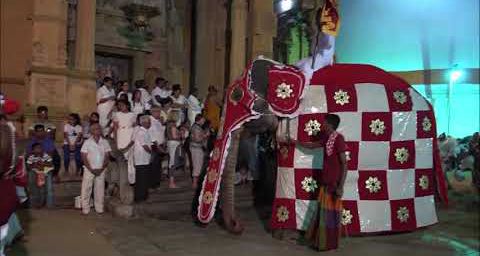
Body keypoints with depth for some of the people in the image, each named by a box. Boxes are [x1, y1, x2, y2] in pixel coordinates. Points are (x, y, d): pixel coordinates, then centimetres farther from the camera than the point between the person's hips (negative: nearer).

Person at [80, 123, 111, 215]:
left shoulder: (105, 142, 3)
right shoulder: (87, 142, -1)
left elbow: (107, 157, 2)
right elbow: (84, 158, -4)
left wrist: (101, 169, -8)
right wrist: (91, 169, -11)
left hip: (101, 170, 1)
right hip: (89, 169, -1)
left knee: (100, 189, 5)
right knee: (86, 189, 1)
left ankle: (99, 208, 13)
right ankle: (85, 209, 10)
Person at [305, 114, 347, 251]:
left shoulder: (338, 138, -17)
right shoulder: (327, 138, 8)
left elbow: (344, 164, -20)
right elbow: (313, 145, 27)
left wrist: (340, 186, -23)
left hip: (334, 183, -8)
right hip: (325, 182, 8)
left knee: (331, 214, 3)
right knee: (322, 213, 16)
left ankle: (330, 244, 17)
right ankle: (320, 241, 28)